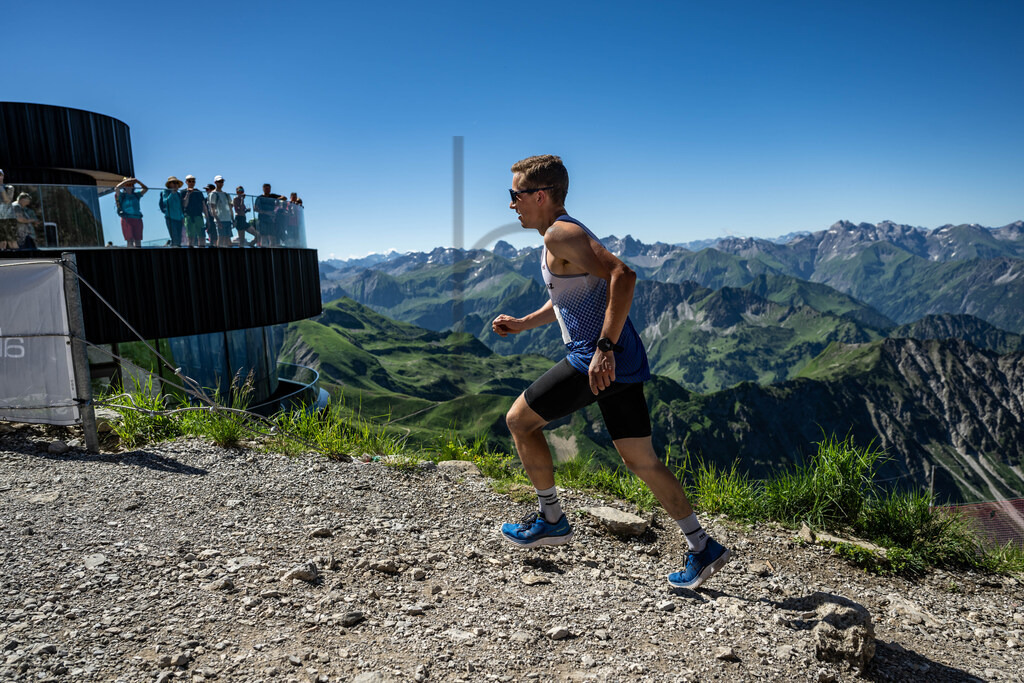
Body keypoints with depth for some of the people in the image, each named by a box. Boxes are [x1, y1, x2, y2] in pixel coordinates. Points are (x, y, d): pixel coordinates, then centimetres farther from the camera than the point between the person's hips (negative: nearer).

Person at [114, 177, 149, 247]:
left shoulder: (136, 195, 18)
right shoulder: (121, 195, 6)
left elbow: (146, 189, 21)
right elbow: (117, 188, -12)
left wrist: (137, 181, 9)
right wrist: (127, 180, -6)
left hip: (137, 220, 4)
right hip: (127, 220, -4)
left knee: (138, 240, 2)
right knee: (130, 240, -11)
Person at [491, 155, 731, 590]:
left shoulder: (561, 234, -11)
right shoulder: (563, 233, 20)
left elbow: (621, 275, -25)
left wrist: (605, 348, -28)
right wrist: (523, 324, 25)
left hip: (596, 361, -10)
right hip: (622, 363, 10)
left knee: (519, 421, 7)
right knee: (641, 460, 14)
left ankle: (551, 520, 18)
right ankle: (703, 548, 19)